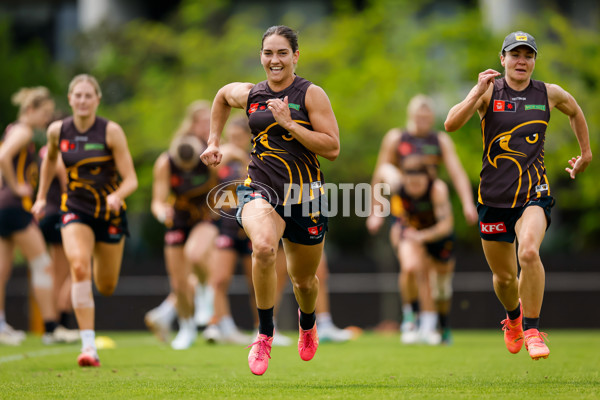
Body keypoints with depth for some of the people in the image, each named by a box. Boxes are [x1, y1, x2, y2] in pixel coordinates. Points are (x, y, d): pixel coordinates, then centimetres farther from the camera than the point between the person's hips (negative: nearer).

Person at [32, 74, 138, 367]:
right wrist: (42, 197, 18)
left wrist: (117, 195, -35)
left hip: (109, 212, 0)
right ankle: (88, 346, -28)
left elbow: (131, 179, -15)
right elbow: (50, 160, 19)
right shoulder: (57, 131, -5)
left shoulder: (111, 131, -13)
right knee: (79, 267, -26)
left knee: (106, 287, 10)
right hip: (75, 210, 0)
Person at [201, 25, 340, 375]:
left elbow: (332, 148, -13)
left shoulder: (311, 94, -6)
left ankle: (307, 322, 53)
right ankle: (265, 334, -18)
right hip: (261, 189, 1)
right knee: (264, 247, -34)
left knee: (304, 280, 15)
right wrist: (214, 142, 25)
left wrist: (289, 123, -19)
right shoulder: (249, 94, 4)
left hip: (305, 195, -1)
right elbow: (222, 95, 29)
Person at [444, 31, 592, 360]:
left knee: (529, 252, -29)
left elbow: (575, 112, 26)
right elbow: (450, 124, -17)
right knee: (504, 276, 10)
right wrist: (478, 92, -24)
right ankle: (513, 318, 45)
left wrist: (586, 153, 28)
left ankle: (532, 329, -14)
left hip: (534, 193, 0)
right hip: (494, 195, 0)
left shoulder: (549, 94, 3)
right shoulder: (489, 92, -3)